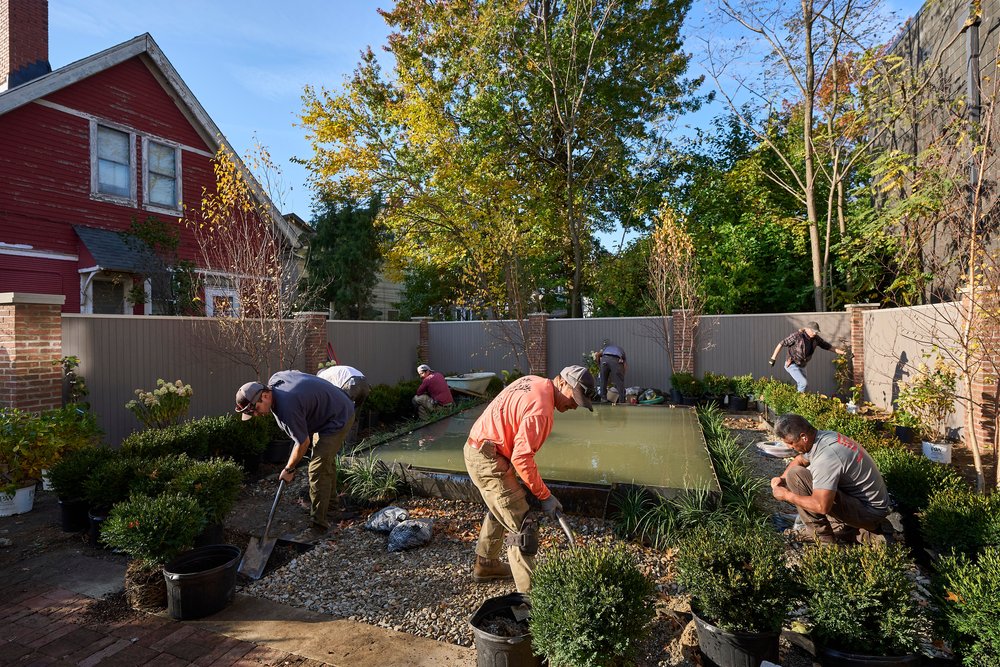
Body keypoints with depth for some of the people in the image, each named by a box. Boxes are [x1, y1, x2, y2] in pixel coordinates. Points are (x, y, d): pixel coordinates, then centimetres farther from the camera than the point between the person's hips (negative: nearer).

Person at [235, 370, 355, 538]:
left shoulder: (287, 408, -34)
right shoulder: (274, 379, -9)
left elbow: (303, 443, -22)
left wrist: (289, 470, -6)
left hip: (338, 419, -11)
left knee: (318, 469, -12)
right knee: (326, 456, 28)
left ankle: (320, 523, -2)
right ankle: (330, 496, 50)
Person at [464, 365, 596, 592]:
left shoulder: (534, 382, 4)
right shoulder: (540, 409, -24)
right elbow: (522, 458, -24)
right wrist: (545, 496, -14)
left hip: (476, 448, 11)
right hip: (488, 462, -11)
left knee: (499, 509, 29)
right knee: (523, 528, -6)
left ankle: (485, 565, 46)